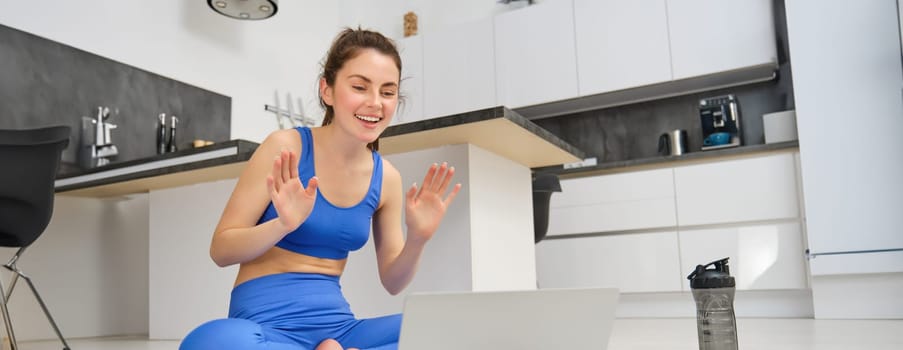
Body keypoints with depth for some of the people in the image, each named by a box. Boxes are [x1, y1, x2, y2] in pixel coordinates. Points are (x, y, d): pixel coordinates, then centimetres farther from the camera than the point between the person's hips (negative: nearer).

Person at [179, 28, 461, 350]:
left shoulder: (386, 177, 4)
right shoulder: (286, 147, -8)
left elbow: (392, 282, 9)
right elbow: (220, 249, -6)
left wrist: (417, 239, -11)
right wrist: (284, 224, -24)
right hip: (266, 323, -3)